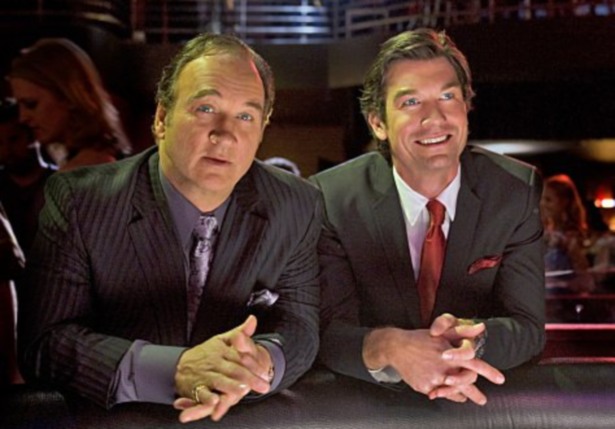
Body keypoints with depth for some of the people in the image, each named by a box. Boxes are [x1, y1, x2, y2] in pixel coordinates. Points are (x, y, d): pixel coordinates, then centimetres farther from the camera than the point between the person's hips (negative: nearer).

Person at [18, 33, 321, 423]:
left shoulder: (297, 208, -2)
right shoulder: (78, 202, -10)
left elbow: (299, 324, -1)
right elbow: (43, 343, -14)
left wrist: (260, 362, -25)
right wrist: (176, 370, -28)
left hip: (243, 418, 2)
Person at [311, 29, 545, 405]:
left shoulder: (517, 190, -4)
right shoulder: (331, 198, -8)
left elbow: (528, 325, -6)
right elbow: (327, 330, -12)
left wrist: (472, 339, -28)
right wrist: (388, 349, -34)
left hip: (484, 402, 1)